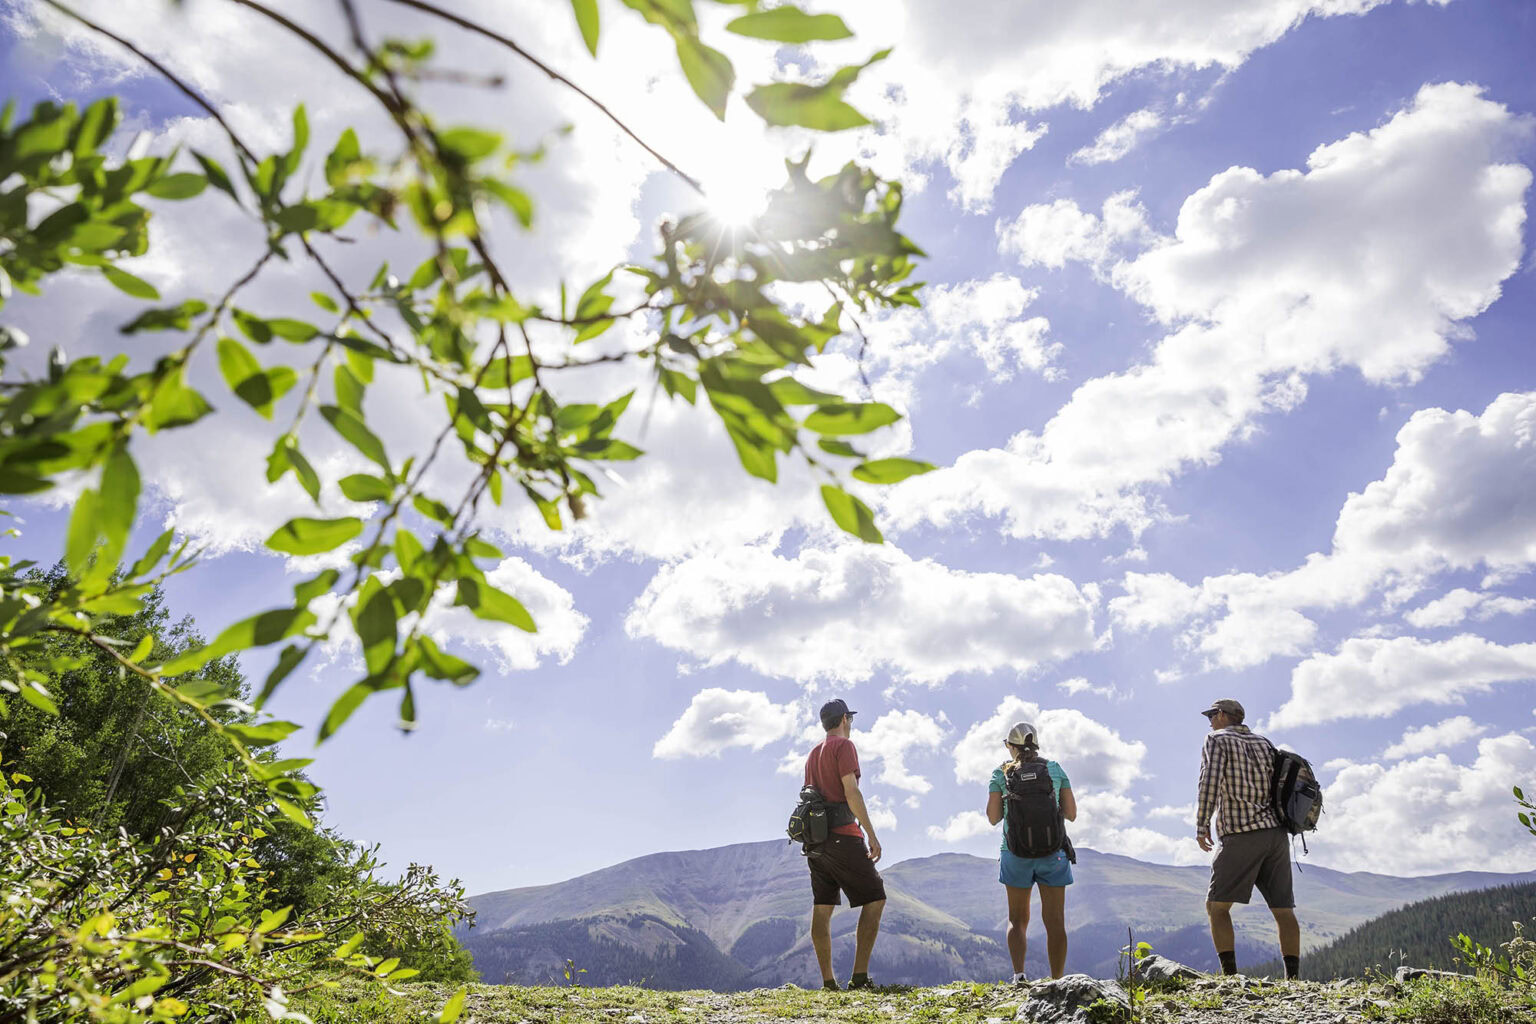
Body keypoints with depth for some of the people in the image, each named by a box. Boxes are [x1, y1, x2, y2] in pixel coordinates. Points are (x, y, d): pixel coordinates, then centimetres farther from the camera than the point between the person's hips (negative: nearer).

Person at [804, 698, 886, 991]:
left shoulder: (813, 753, 20)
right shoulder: (844, 745, -5)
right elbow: (851, 791, -16)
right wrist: (871, 834, -16)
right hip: (842, 837, -8)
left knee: (822, 907, 5)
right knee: (875, 899, -2)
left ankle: (828, 981, 5)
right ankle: (860, 975, -8)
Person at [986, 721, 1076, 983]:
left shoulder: (1002, 773, -1)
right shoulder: (1054, 769, 2)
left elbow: (993, 817, -1)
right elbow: (1071, 814, 3)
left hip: (1016, 853, 0)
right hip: (1053, 852, 0)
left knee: (1017, 919, 13)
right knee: (1055, 921, 8)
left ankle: (1018, 975, -3)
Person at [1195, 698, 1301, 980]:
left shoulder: (1217, 739, 2)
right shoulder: (1263, 743, 21)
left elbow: (1210, 781, -12)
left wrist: (1201, 826, -8)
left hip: (1242, 836, -6)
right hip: (1276, 833, 6)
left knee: (1217, 906, -2)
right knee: (1283, 909, 6)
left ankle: (1229, 973, -13)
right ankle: (1293, 976, -2)